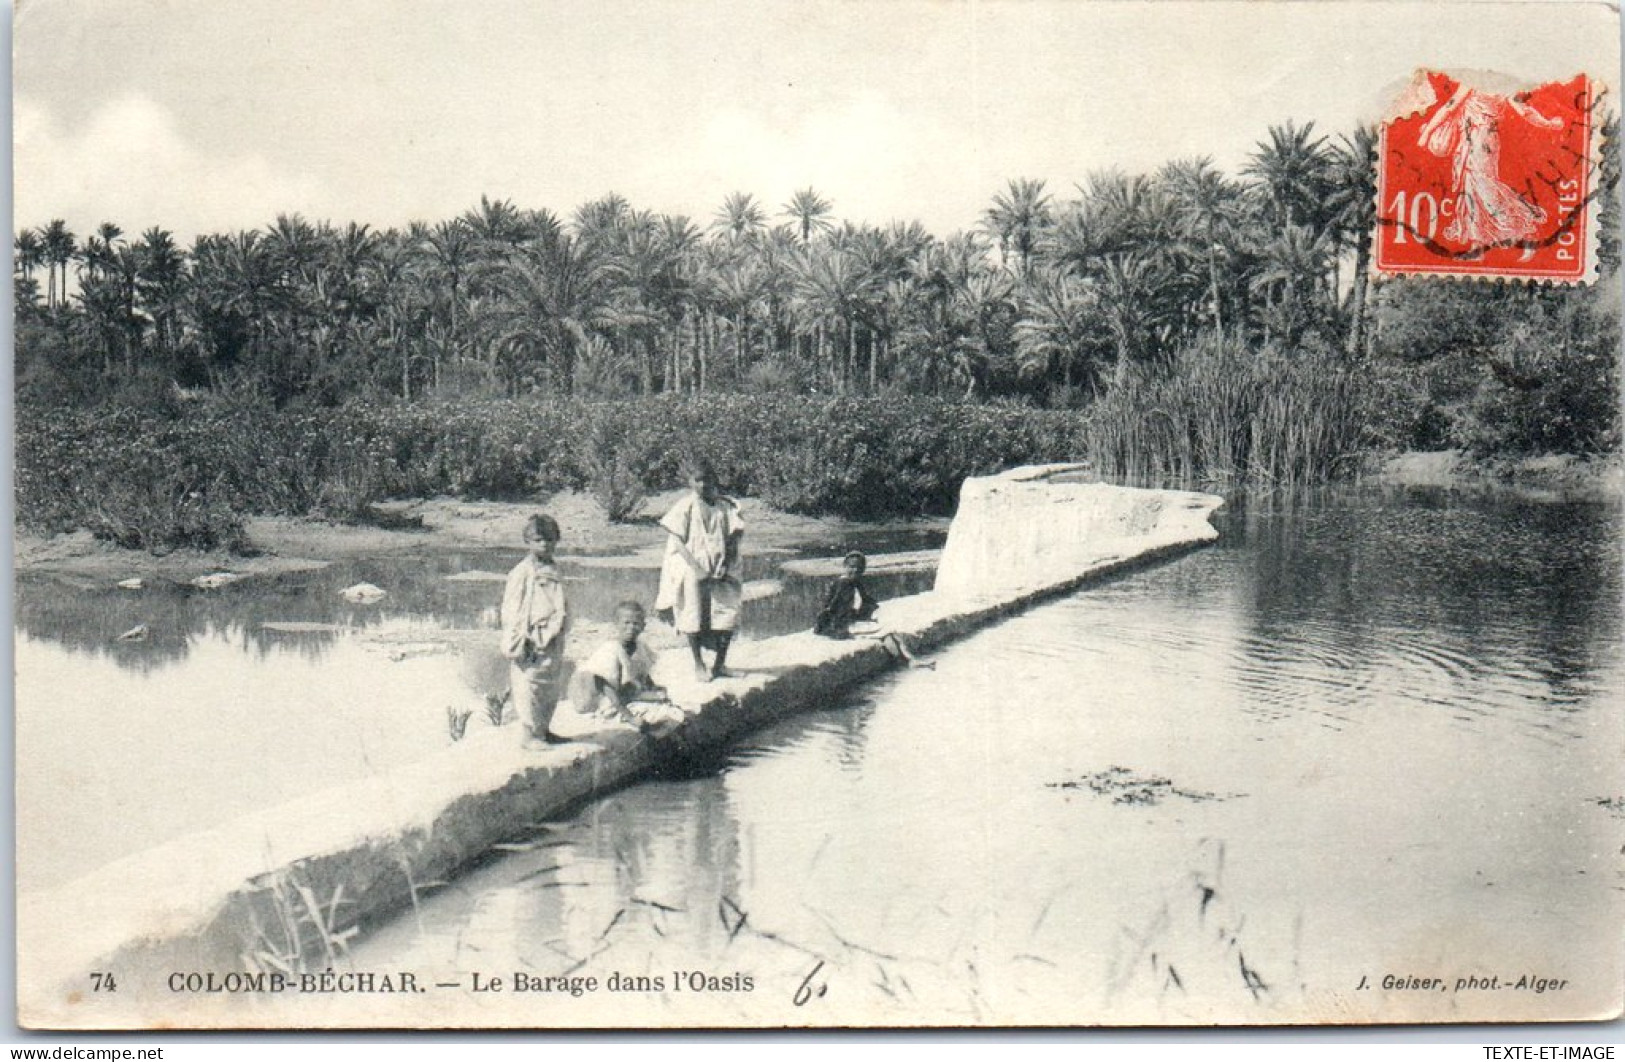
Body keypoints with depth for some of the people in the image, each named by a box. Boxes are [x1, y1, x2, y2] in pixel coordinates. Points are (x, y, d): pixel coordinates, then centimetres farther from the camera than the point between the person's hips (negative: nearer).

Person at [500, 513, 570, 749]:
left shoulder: (553, 572, 13)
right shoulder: (522, 573, -9)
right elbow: (512, 609, -10)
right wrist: (519, 641, -14)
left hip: (552, 641, 8)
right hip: (532, 642, -8)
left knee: (551, 690, 14)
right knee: (529, 689, -3)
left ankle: (543, 730, 26)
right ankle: (530, 734, 5)